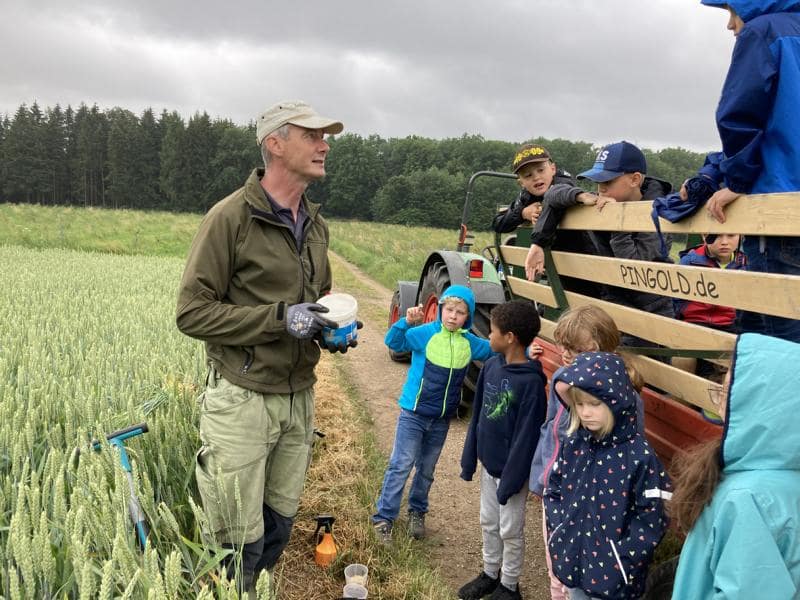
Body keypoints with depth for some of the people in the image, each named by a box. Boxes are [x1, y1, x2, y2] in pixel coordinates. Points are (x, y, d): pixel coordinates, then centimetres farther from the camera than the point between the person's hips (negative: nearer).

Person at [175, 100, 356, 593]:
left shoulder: (316, 224, 10)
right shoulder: (231, 217, -12)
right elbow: (192, 312, -14)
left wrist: (332, 327, 1)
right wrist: (280, 317, -22)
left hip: (300, 398, 7)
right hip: (244, 401, -6)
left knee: (278, 529, 18)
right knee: (241, 543, 4)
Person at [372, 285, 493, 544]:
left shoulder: (470, 343, -2)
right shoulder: (426, 333, -14)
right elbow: (393, 342, -20)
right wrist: (407, 322, -39)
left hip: (442, 420, 4)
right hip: (413, 414, -4)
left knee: (426, 469, 18)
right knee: (400, 465, -2)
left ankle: (417, 512, 35)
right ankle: (384, 517, 8)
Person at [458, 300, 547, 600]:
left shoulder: (531, 381, -24)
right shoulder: (490, 366, -3)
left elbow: (526, 435, -22)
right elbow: (477, 415, 5)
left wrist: (511, 480, -19)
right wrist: (469, 459, 7)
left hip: (512, 469, -7)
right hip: (489, 464, 7)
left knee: (510, 530, 12)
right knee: (489, 523, 21)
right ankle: (490, 574, 41)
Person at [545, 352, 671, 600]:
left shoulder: (640, 455, -18)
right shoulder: (573, 443, -3)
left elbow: (651, 519, -15)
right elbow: (554, 489, 8)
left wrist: (620, 559, -15)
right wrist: (557, 533, 0)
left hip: (611, 571, -5)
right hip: (571, 559, 5)